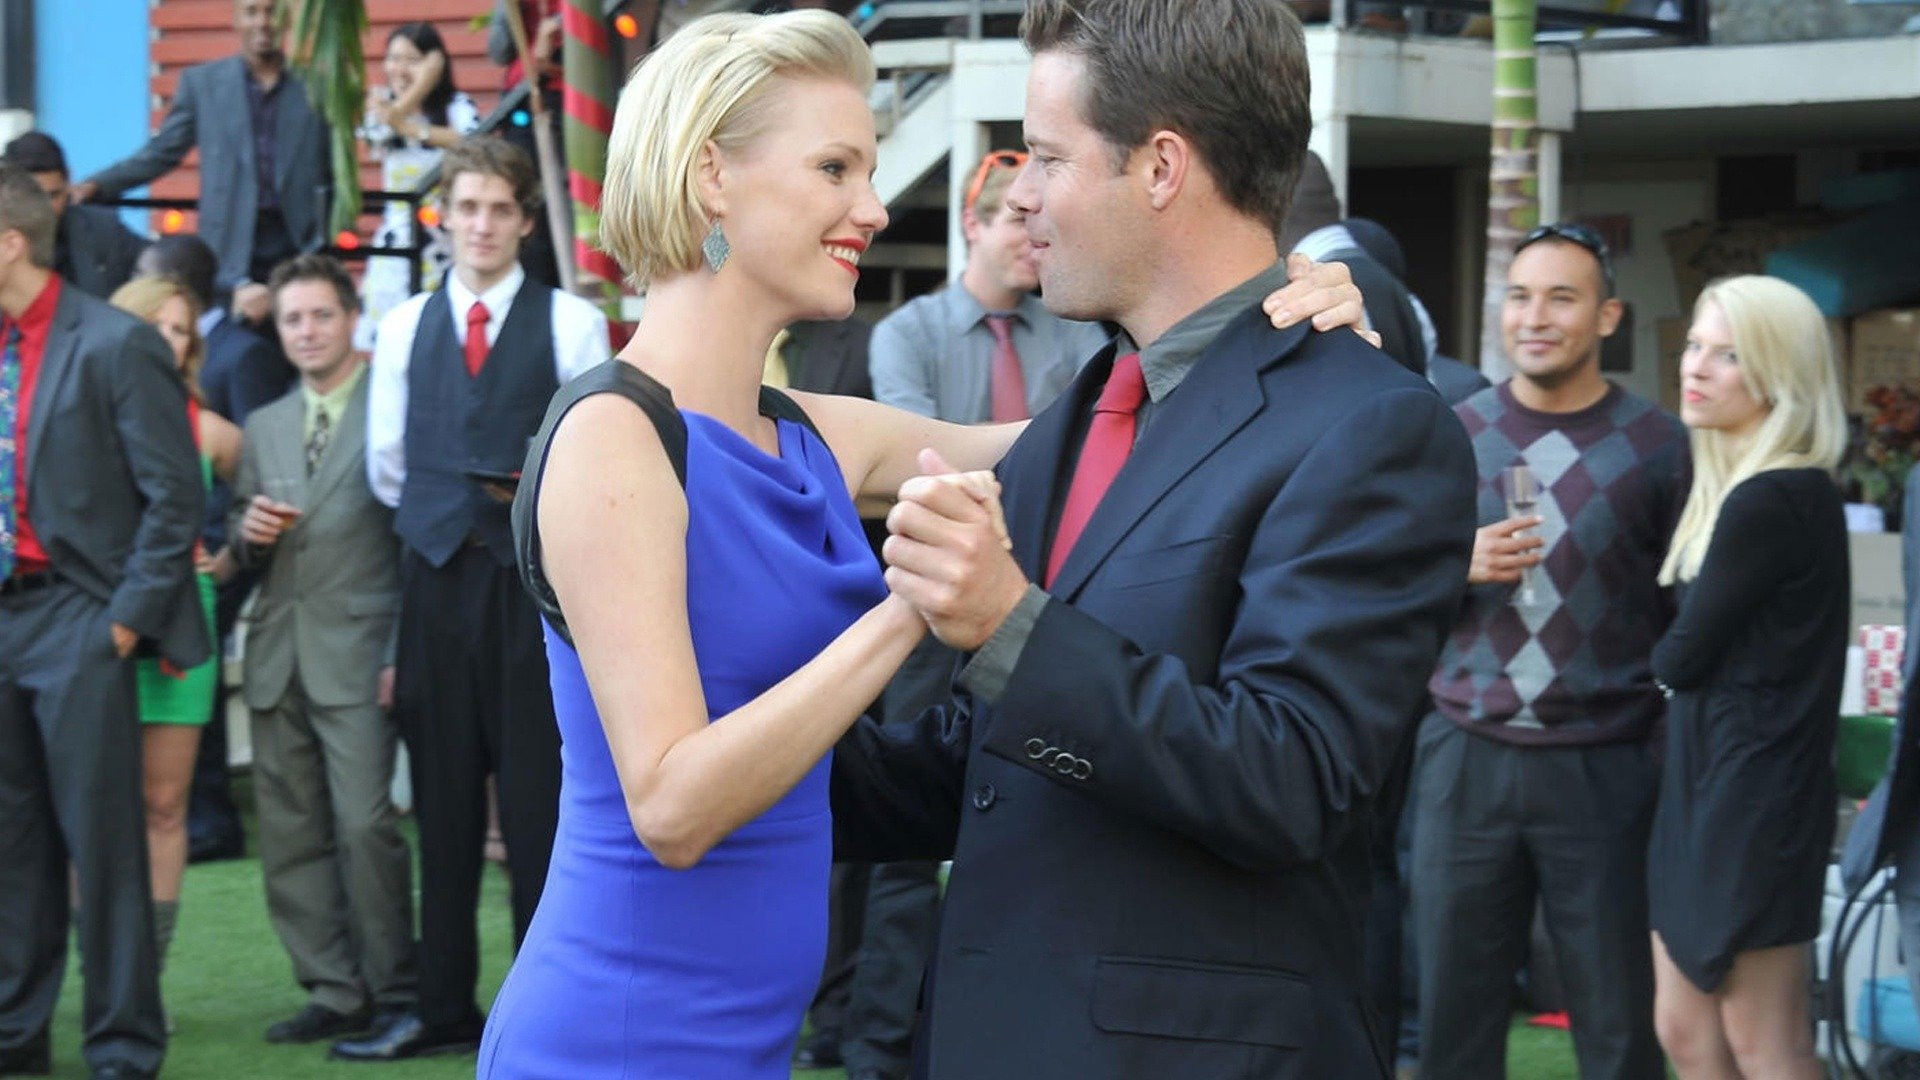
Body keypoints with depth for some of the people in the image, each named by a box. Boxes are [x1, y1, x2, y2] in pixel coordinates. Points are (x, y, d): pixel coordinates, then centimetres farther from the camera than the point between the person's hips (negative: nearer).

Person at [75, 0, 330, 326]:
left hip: (298, 250, 0)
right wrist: (95, 185, -2)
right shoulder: (201, 82, 10)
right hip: (230, 255, 0)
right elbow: (161, 153, 10)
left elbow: (331, 177, 12)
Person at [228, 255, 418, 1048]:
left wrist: (405, 653, -10)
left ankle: (393, 994, -1)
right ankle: (332, 991, 11)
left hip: (358, 653, -6)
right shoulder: (264, 427, 18)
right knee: (290, 834, 4)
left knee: (364, 825, -12)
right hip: (277, 655, 6)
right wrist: (248, 532, 0)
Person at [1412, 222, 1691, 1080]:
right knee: (1455, 1008, 4)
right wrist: (1464, 568, -7)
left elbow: (1686, 613, 5)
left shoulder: (1656, 446, 2)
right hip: (1467, 754, 2)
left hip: (1605, 769, -2)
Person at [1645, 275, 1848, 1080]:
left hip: (1754, 789, -10)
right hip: (1703, 781, 10)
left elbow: (1681, 658, -13)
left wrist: (1665, 653, 6)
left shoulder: (1771, 503, -19)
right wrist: (1683, 652, -7)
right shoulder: (1730, 485, 13)